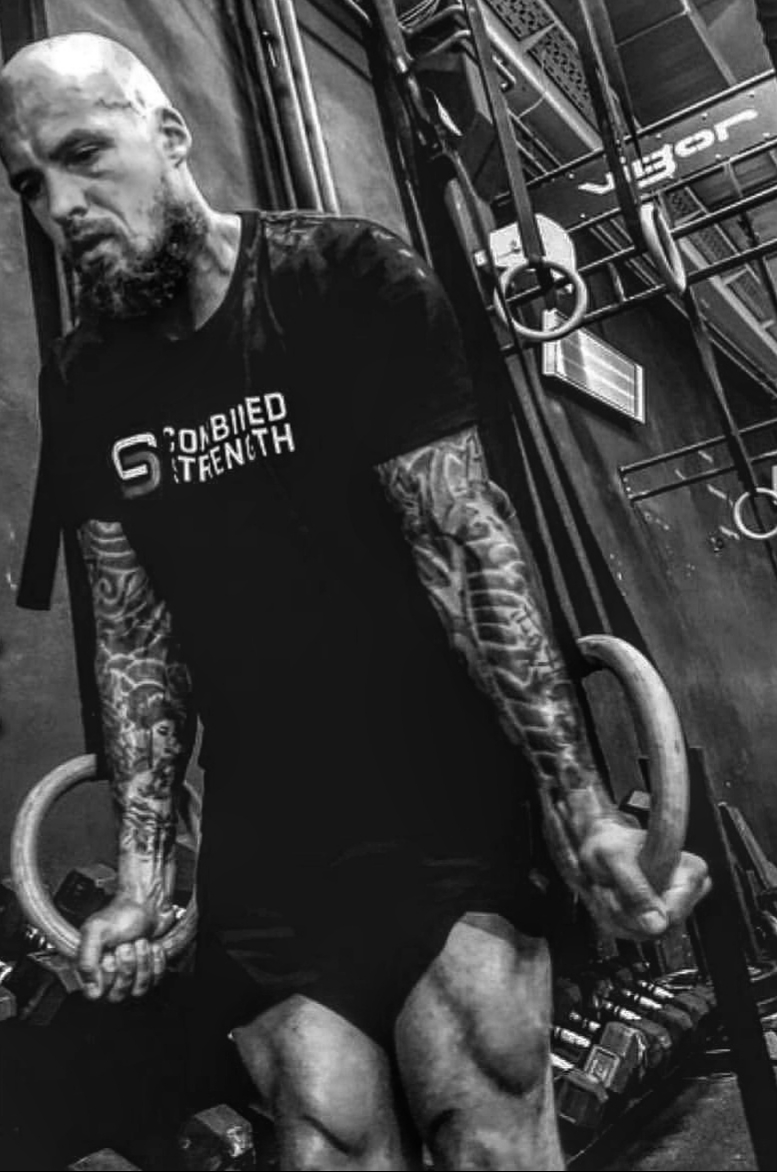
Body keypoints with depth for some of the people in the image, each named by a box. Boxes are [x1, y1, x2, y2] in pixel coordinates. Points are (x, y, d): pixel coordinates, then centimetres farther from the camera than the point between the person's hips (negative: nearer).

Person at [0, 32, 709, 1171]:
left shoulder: (350, 284, -8)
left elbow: (467, 541, -11)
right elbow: (135, 636, 7)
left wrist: (582, 807, -15)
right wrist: (140, 879, 4)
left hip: (441, 779, -3)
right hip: (263, 824, 3)